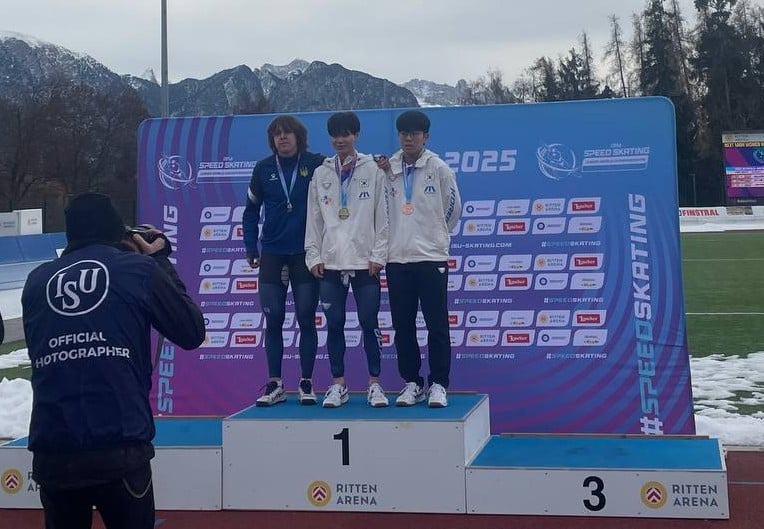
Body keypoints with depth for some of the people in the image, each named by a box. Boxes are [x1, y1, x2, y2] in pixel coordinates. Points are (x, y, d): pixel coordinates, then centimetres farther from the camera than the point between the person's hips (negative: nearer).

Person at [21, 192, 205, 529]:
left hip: (51, 451, 3)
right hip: (120, 449, -3)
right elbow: (192, 333, 9)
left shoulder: (37, 280, 9)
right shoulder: (139, 270, 2)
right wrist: (161, 262, 19)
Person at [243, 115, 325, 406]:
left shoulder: (316, 165, -4)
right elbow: (251, 209, 9)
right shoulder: (263, 169, 4)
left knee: (306, 318, 2)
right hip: (272, 254, 2)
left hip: (307, 253, -2)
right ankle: (275, 384, 12)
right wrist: (251, 246, 6)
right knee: (273, 320, 4)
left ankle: (307, 383, 11)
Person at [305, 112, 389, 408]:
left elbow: (382, 216, 0)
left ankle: (375, 384, 8)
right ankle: (338, 384, 13)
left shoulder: (373, 171, 2)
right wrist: (314, 256, 2)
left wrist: (378, 255, -6)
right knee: (334, 324, 4)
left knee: (369, 323, 0)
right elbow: (314, 219, 9)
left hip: (365, 261, -2)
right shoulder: (321, 174, 10)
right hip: (331, 262, 3)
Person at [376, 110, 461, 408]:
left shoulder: (439, 169, -1)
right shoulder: (387, 169, 7)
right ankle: (412, 383, 17)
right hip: (397, 258, 3)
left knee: (437, 325, -1)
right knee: (403, 326, 7)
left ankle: (438, 385, 7)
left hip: (431, 257, -3)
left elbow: (453, 207, 9)